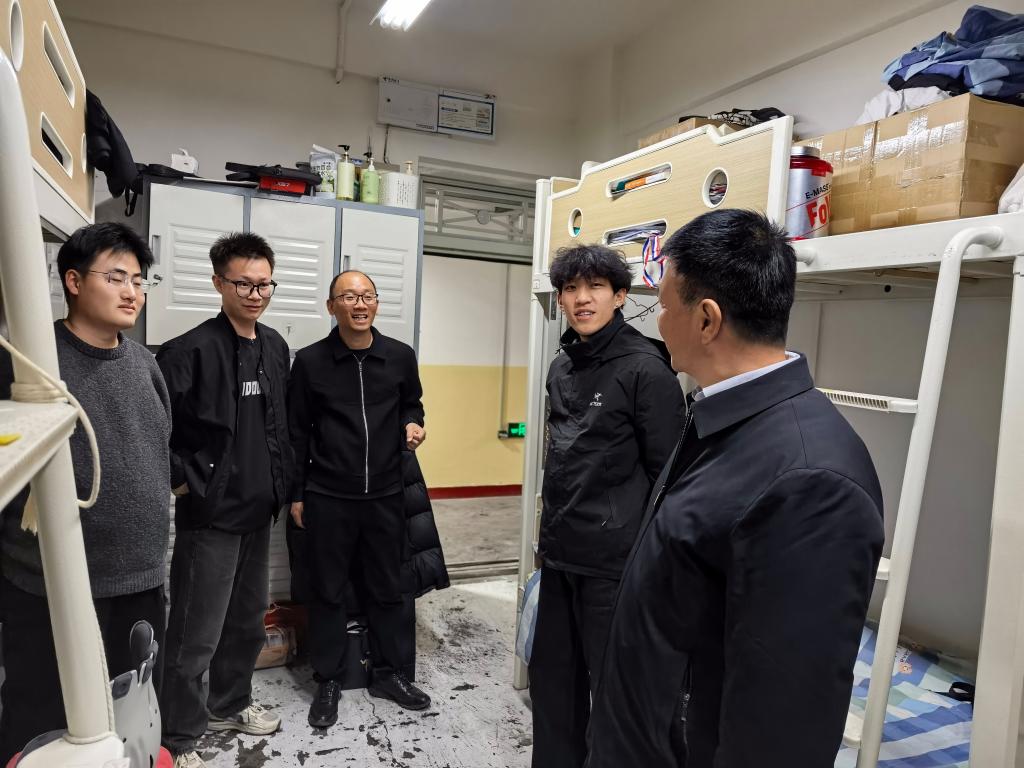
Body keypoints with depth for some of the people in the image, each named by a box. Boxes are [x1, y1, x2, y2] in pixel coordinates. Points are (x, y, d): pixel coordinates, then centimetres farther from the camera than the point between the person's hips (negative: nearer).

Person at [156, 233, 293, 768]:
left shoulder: (276, 348, 7)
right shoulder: (191, 350, -16)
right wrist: (181, 480, -16)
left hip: (258, 509, 7)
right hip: (210, 513, -7)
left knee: (248, 619, 21)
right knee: (196, 633, 3)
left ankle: (229, 705, 41)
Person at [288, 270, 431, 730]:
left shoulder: (401, 356, 2)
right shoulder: (310, 362, -2)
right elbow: (297, 432, 2)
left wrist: (413, 425, -5)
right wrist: (296, 495, 3)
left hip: (385, 494, 2)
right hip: (327, 498, -2)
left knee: (387, 588, 13)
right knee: (328, 592, 10)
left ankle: (387, 674, 31)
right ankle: (328, 682, 27)